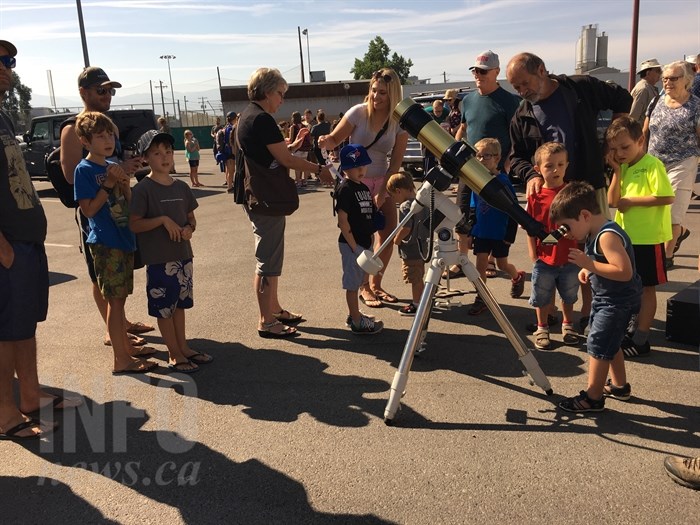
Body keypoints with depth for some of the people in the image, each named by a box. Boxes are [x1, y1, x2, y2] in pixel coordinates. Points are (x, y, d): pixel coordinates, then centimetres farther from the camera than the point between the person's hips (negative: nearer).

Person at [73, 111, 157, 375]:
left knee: (119, 298, 15)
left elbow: (129, 204, 11)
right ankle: (121, 360, 4)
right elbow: (88, 210, -14)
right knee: (114, 300, -3)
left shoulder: (114, 166, 12)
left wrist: (125, 183, -6)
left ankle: (125, 348, 26)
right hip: (105, 243, -7)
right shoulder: (84, 170, -9)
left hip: (124, 240, 7)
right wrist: (108, 185, -17)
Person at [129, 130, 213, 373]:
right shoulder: (143, 189, -10)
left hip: (183, 254, 6)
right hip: (158, 258, -6)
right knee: (164, 307, 4)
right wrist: (163, 220, -22)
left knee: (180, 303, 16)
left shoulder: (181, 187, 7)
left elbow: (191, 217, 15)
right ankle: (174, 355, 15)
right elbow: (134, 224, -13)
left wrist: (189, 229, -6)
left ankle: (183, 347, 29)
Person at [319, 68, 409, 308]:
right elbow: (335, 140, -6)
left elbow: (396, 160, -6)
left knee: (389, 234, 3)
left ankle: (376, 284, 21)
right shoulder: (359, 112, -11)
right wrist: (326, 142, -30)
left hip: (382, 181, 3)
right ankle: (364, 288, 13)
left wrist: (383, 191, -14)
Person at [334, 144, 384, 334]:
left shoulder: (363, 187, 11)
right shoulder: (344, 189, -15)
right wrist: (353, 245, -19)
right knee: (352, 283, 1)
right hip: (351, 243, -9)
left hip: (363, 242, 9)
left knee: (357, 281, 19)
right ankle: (357, 323, 9)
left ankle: (354, 315, 33)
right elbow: (342, 220, -19)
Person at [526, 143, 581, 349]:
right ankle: (542, 328, 31)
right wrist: (533, 255, -5)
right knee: (541, 297, 13)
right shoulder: (535, 196, -8)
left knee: (568, 296, 20)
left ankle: (568, 325, 40)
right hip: (544, 259, -1)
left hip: (569, 258, 1)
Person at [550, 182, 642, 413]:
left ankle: (593, 398, 4)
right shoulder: (597, 233, 4)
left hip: (618, 302, -11)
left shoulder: (607, 236, -26)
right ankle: (619, 386, 39)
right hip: (607, 298, 11)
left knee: (598, 345, -5)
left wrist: (589, 264, -32)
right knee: (609, 344, 22)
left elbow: (624, 271, -35)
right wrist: (587, 269, 4)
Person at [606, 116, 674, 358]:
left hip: (648, 239, -7)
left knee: (646, 288, 3)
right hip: (627, 238, 7)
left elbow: (667, 197, -21)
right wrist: (617, 170, -6)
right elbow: (612, 201, 0)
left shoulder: (652, 165, -13)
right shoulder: (625, 168, 8)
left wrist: (631, 200, -17)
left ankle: (640, 341, 11)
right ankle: (629, 332, 28)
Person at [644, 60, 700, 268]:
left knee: (672, 211, -2)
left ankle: (667, 256, 11)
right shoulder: (657, 102, 8)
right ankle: (680, 231, 42)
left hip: (681, 165, -5)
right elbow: (644, 132, 14)